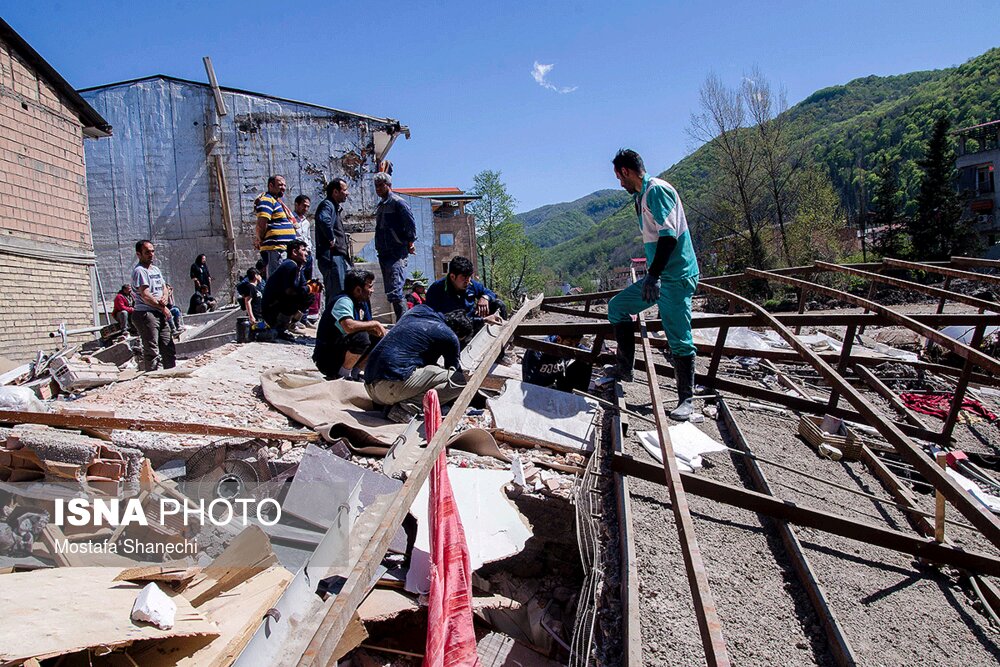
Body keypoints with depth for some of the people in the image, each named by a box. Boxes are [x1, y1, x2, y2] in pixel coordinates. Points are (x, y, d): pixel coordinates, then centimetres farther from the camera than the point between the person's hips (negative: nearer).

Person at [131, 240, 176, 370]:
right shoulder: (139, 270, -9)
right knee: (152, 350, -9)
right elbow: (145, 296, -16)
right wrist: (163, 307, -8)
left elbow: (164, 287, 21)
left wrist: (165, 297, -3)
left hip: (160, 314, 9)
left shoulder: (155, 269, 18)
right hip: (145, 314, -9)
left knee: (168, 348, 11)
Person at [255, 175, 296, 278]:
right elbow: (261, 223, -19)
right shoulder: (267, 200, -9)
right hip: (275, 248, -10)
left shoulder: (278, 202, 23)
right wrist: (260, 240, -8)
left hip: (285, 249, 10)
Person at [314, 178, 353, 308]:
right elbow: (323, 220, -32)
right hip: (331, 255, -10)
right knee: (337, 293, -14)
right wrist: (332, 239, -23)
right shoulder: (327, 205, -8)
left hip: (339, 255, 10)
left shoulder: (337, 207, 24)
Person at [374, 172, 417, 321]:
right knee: (389, 291, 10)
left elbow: (410, 223, -11)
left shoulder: (397, 202, -7)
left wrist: (410, 243, -8)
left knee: (394, 291, -18)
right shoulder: (381, 205, 20)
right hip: (383, 253, 9)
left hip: (397, 253, -9)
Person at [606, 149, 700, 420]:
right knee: (617, 306, 13)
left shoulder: (657, 190, -13)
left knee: (679, 339, -8)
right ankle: (625, 368, 19)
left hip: (675, 277, -10)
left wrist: (654, 275, -27)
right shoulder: (642, 195, 17)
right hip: (658, 276, 10)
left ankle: (686, 399, 1)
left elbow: (669, 235, -23)